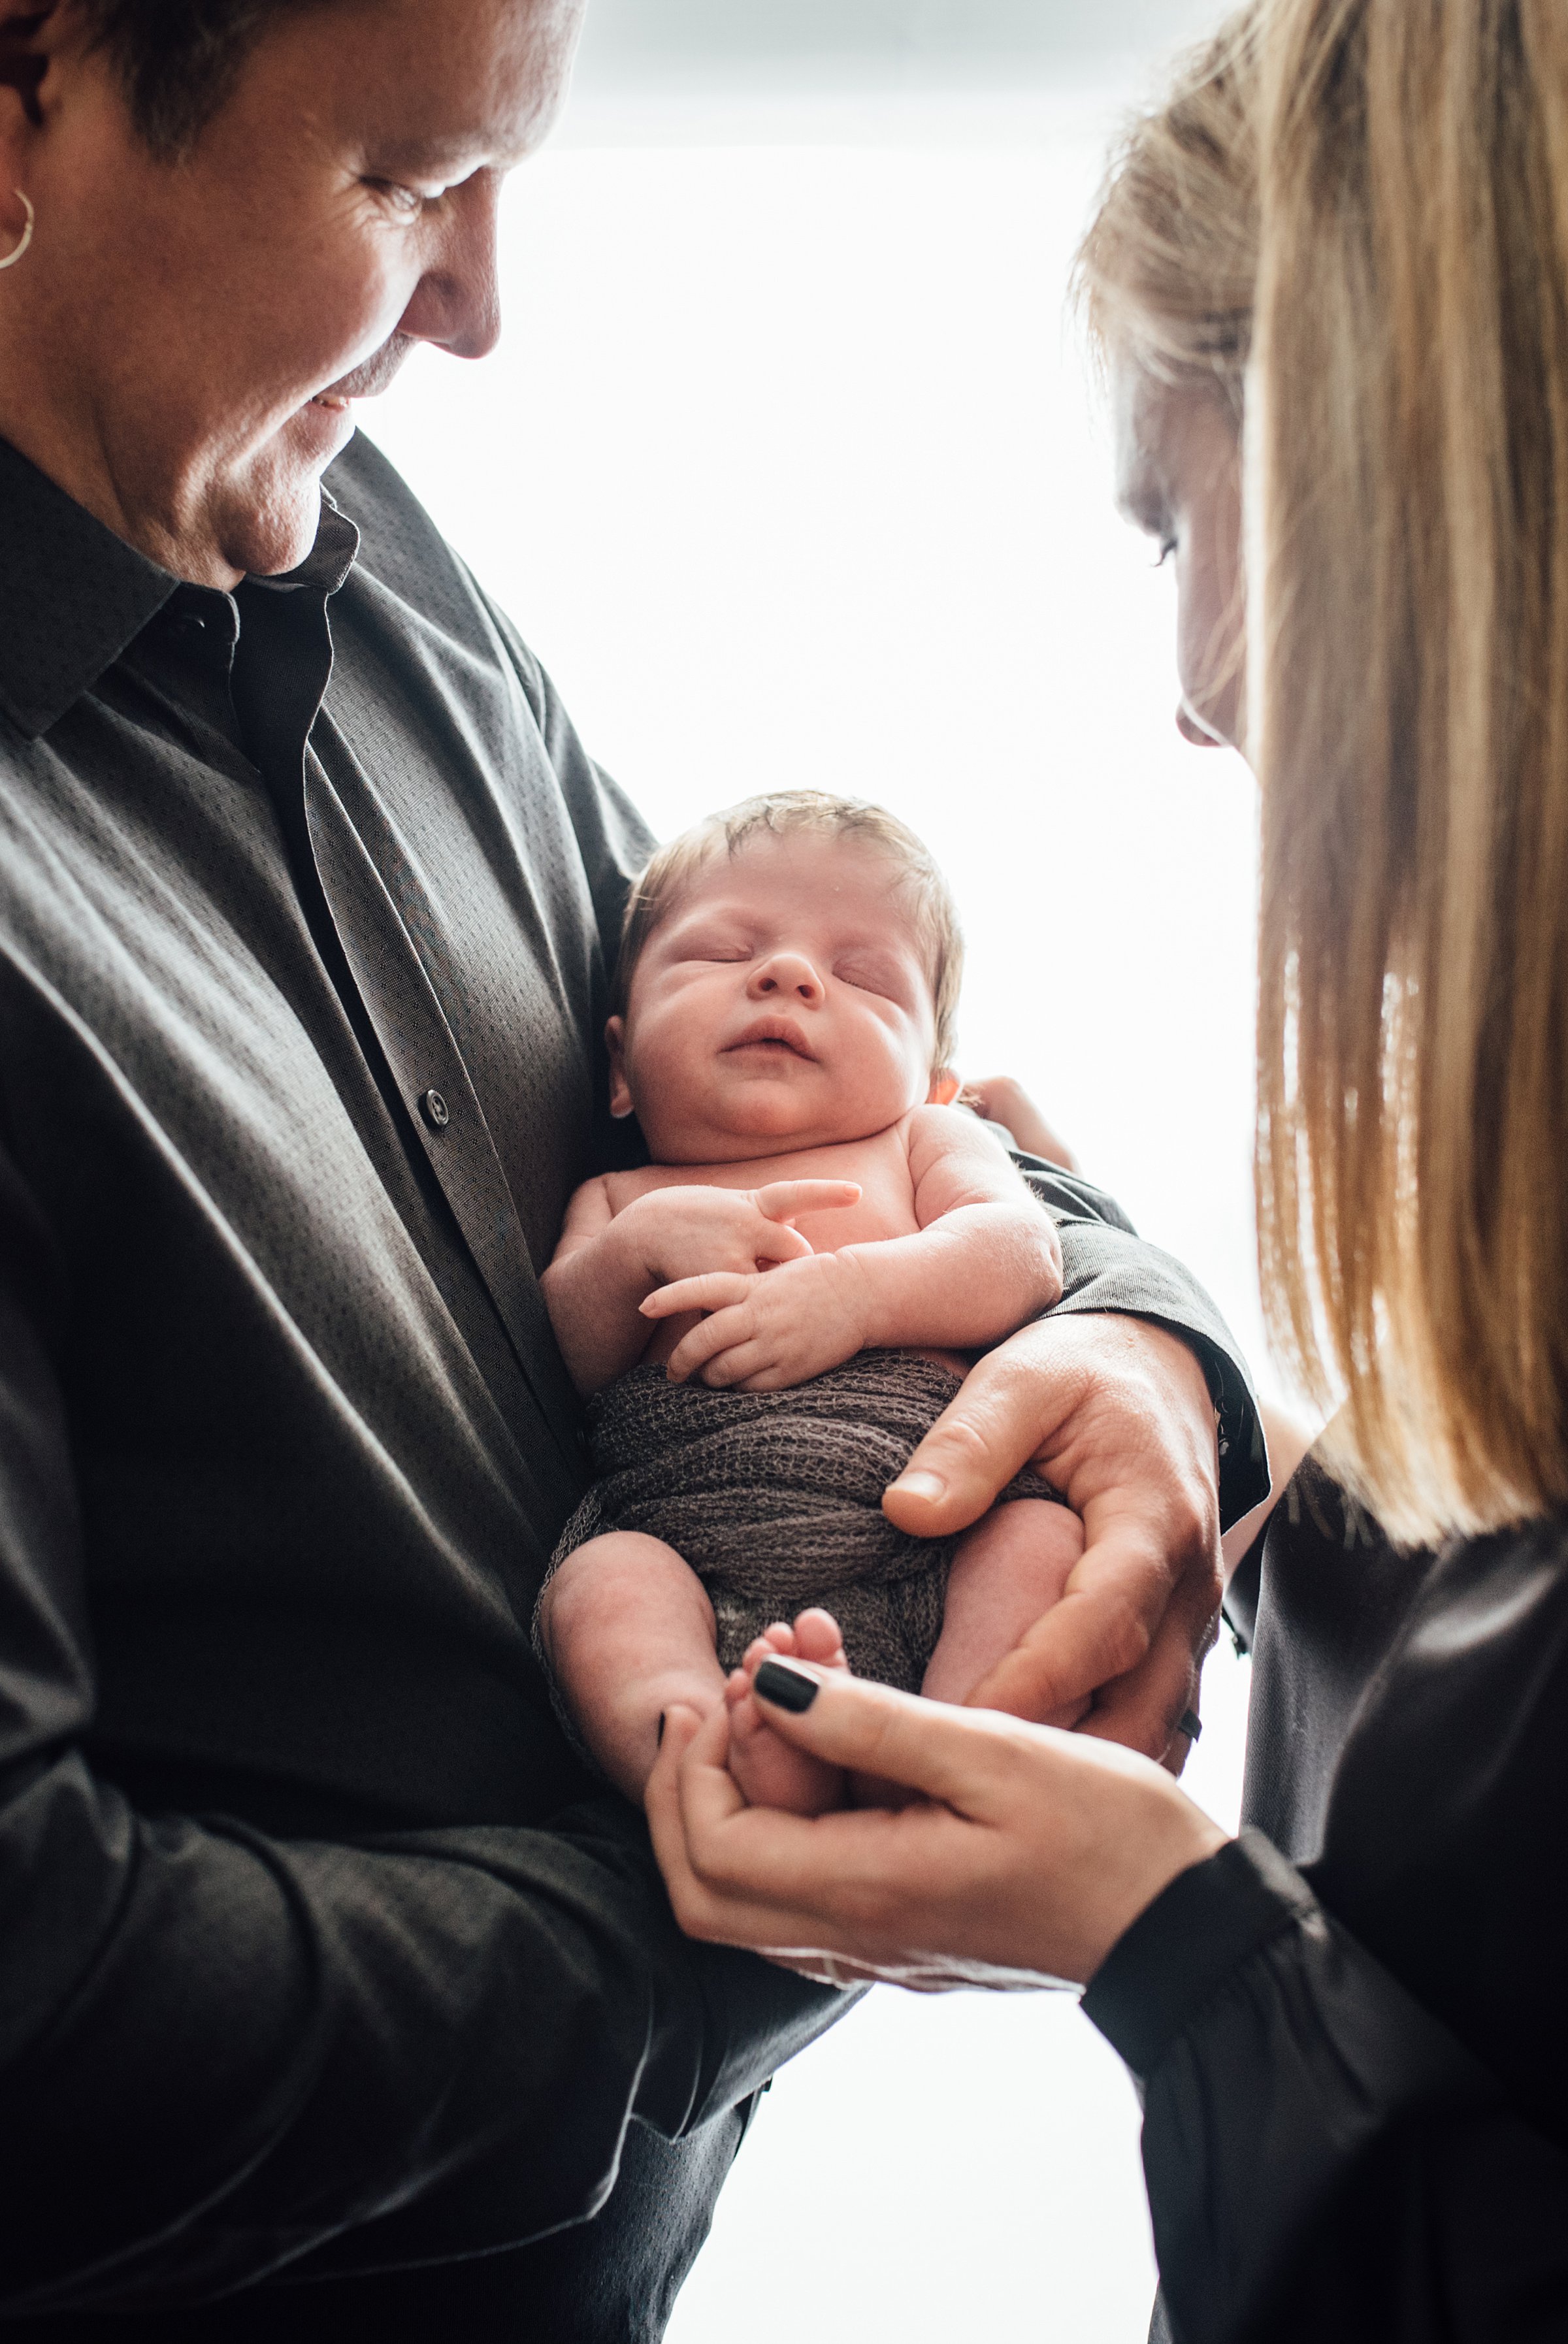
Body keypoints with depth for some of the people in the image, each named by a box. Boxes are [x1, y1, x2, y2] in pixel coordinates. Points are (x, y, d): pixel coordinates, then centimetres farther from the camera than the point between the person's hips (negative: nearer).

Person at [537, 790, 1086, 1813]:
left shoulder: (927, 1142, 27)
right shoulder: (620, 1198, 30)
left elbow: (1021, 1252, 6)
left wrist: (853, 1289, -12)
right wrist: (637, 1248, -5)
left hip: (936, 1544, 0)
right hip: (698, 1572, 0)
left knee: (1046, 1536, -28)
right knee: (603, 1580, -30)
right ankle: (707, 1757, -52)